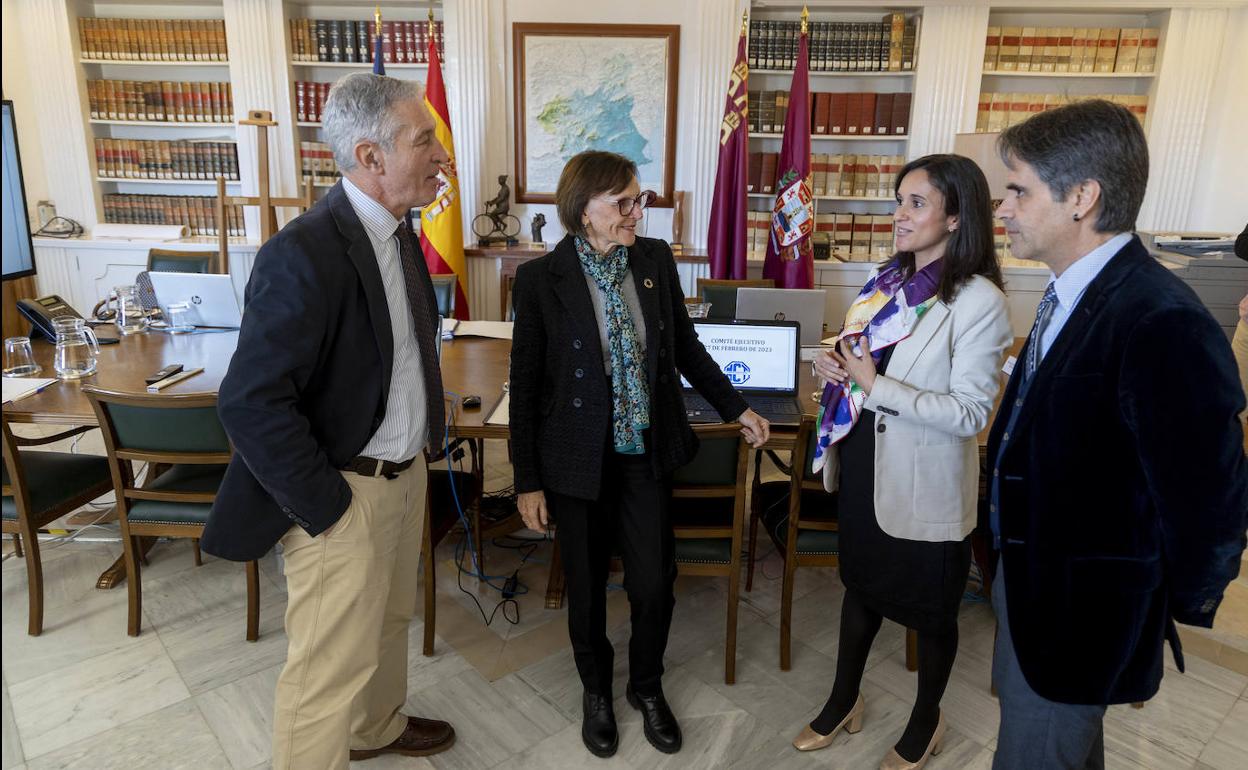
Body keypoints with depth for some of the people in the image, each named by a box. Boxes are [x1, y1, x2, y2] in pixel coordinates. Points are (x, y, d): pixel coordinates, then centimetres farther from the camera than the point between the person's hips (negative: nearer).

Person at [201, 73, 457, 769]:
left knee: (389, 620, 27)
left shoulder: (397, 232, 4)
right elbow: (251, 402, -26)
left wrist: (423, 437, 13)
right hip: (346, 490, -9)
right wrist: (325, 508, -19)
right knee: (333, 662, 6)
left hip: (406, 469, 9)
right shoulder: (306, 253, -25)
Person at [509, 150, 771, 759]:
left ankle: (647, 688, 37)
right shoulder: (540, 279, -12)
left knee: (655, 583, 7)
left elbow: (685, 345, 10)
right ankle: (596, 691, 42)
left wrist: (735, 408, 9)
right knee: (587, 586, 14)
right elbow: (525, 384, -7)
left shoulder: (656, 259, -2)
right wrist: (528, 480, -5)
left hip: (647, 455, 3)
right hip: (578, 460, -2)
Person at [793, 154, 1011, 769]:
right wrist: (835, 365, -7)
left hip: (924, 482, -6)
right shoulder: (888, 279, 3)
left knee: (930, 608, 16)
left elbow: (972, 413, -22)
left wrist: (875, 386, -26)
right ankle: (844, 702, 44)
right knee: (861, 584, 22)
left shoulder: (978, 302, -19)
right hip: (864, 464, 7)